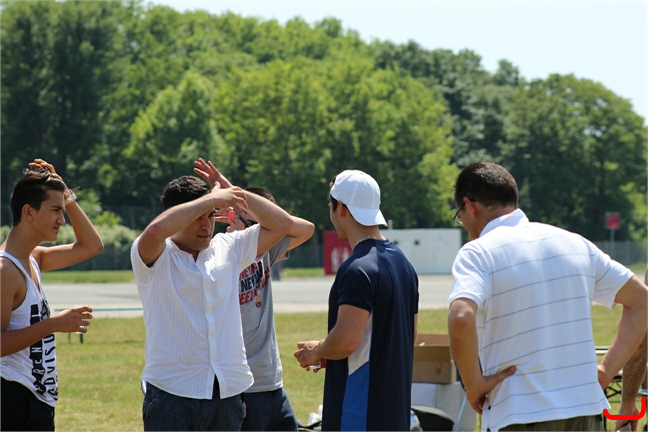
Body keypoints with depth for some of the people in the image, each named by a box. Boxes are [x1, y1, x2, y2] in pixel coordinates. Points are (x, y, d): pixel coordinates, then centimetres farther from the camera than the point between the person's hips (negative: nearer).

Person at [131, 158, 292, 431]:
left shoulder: (228, 249, 12)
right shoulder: (154, 257, -4)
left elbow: (281, 224, 14)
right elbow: (155, 230, -27)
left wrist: (236, 192, 3)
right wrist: (213, 198, -18)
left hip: (228, 392, 5)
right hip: (172, 395, -5)